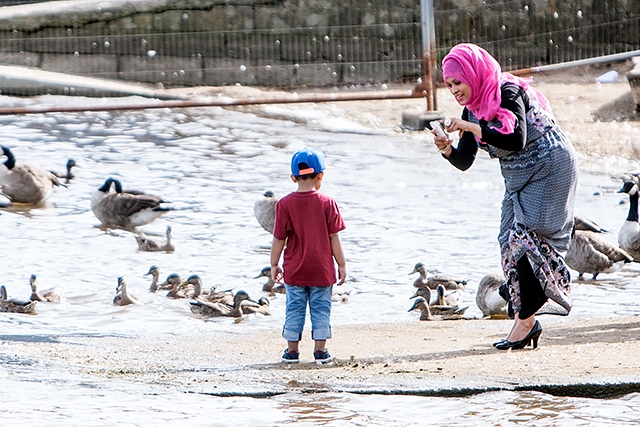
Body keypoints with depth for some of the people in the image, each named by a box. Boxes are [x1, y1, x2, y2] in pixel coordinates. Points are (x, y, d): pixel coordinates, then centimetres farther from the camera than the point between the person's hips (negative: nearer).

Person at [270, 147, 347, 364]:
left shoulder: (285, 204, -7)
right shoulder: (327, 203, -7)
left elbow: (279, 239, -4)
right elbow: (334, 238, -4)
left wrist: (274, 265, 6)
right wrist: (341, 265, 4)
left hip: (295, 271, 0)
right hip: (322, 270, 0)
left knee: (295, 309, 9)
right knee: (321, 309, 8)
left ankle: (292, 350, 13)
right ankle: (320, 350, 8)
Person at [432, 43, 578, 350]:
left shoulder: (508, 93, -19)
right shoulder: (473, 108, 5)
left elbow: (516, 140, -32)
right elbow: (464, 161, 5)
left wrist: (472, 127, -30)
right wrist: (446, 149, -16)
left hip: (549, 169, -9)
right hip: (519, 178, 9)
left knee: (525, 236, -16)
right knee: (510, 242, 0)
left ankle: (525, 319, -12)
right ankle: (526, 322, 2)